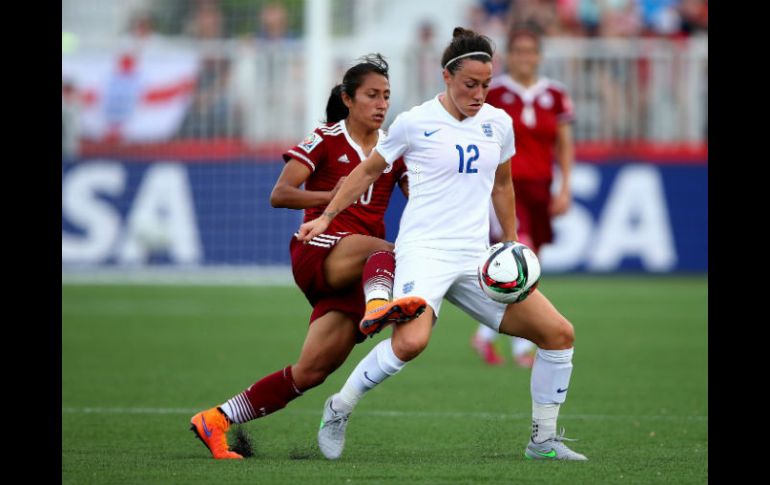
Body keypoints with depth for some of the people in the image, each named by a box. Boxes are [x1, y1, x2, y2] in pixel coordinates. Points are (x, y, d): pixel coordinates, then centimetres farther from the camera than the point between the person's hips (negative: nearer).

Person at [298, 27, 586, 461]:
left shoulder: (498, 123, 9)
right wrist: (326, 217, 9)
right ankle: (339, 409, -9)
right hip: (424, 251, -6)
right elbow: (370, 170, 10)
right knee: (411, 341, -33)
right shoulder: (415, 123, -4)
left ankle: (543, 441, 10)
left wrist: (511, 245, 27)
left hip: (476, 259, 6)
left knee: (559, 332, -4)